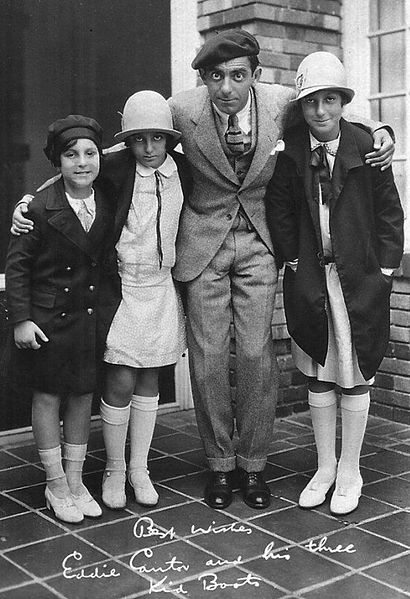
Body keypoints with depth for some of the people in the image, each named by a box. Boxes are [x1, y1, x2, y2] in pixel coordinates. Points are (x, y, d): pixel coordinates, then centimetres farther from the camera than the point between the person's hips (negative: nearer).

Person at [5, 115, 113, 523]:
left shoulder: (107, 206, -1)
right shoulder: (41, 208, -13)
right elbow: (17, 265, -9)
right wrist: (20, 318, -13)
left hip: (91, 316, 4)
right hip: (48, 318, -4)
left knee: (83, 396, 11)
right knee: (47, 396, 6)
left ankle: (75, 481, 25)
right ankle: (56, 486, 21)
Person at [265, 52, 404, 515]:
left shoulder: (365, 147, -5)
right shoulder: (290, 150, -1)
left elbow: (389, 211, 0)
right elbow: (279, 208, 6)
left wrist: (385, 268, -4)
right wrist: (292, 259, 0)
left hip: (359, 277, -2)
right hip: (309, 278, 2)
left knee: (354, 377, 6)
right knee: (318, 376, 11)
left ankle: (349, 474, 20)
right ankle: (324, 468, 26)